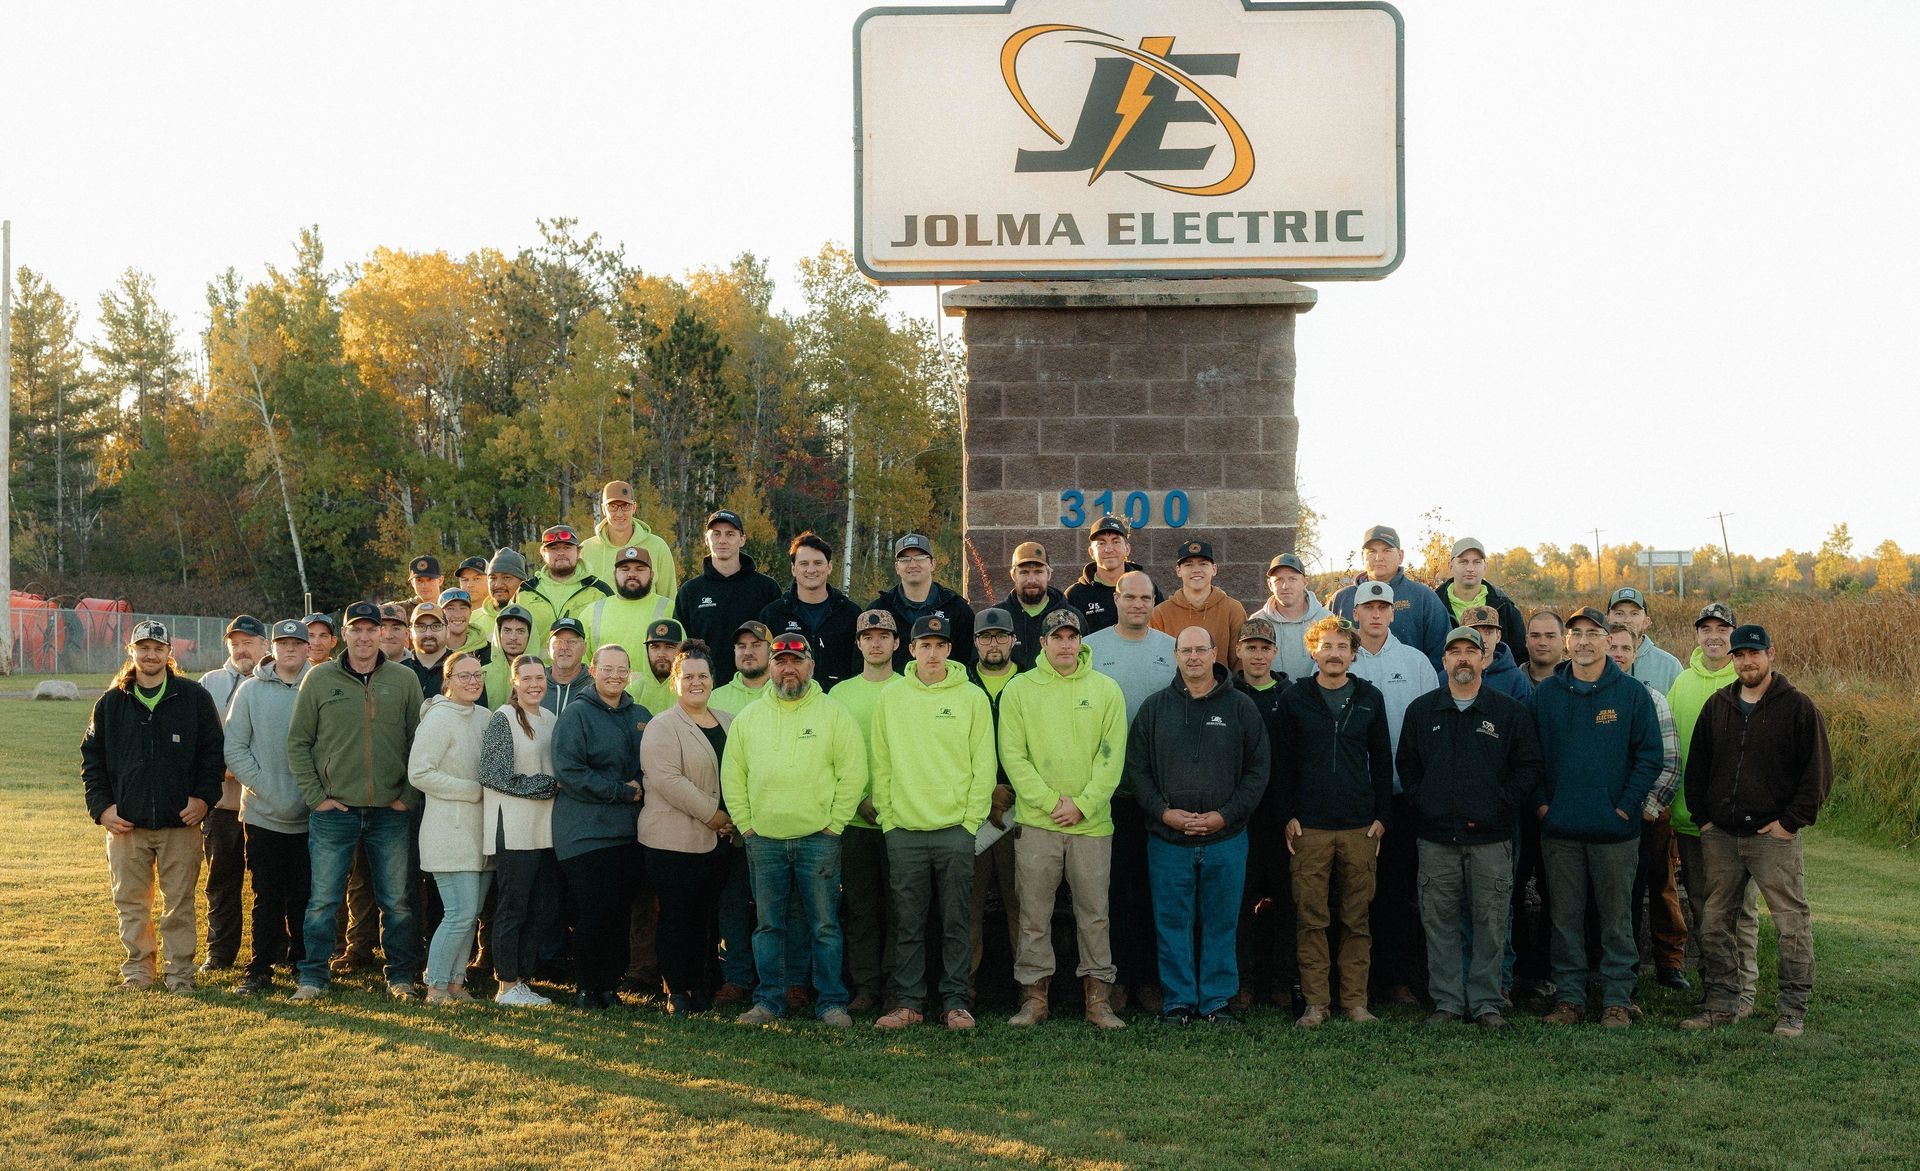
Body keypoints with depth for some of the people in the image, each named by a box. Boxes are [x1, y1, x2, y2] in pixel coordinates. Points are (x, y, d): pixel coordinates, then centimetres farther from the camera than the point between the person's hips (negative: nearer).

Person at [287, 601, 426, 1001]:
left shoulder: (404, 680, 5)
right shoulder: (319, 679, 2)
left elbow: (420, 743, 7)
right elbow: (298, 743, 4)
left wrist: (408, 796, -1)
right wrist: (315, 796, -3)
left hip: (391, 812, 1)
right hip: (334, 810, -1)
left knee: (398, 901, 7)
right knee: (323, 900, 1)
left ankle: (402, 975, 18)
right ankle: (312, 978, 11)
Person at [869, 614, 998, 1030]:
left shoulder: (972, 698, 3)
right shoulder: (890, 698, 8)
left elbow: (984, 764, 2)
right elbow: (881, 764, 9)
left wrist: (972, 819, -4)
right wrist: (886, 817, 2)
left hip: (956, 830, -1)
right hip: (904, 830, 1)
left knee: (955, 922, 2)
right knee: (908, 923, 4)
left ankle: (955, 1001, 8)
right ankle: (908, 1002, 9)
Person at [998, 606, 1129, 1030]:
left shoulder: (1106, 690, 5)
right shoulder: (1019, 690, 4)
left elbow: (1112, 757, 1)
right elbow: (1012, 755, -2)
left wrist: (1082, 804, -10)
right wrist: (1050, 800, -11)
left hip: (1092, 822, 0)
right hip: (1036, 822, 0)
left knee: (1094, 913, 4)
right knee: (1034, 914, 3)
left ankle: (1098, 997, 10)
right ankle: (1034, 994, 9)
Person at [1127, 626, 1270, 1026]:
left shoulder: (1241, 708, 4)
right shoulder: (1155, 707, 6)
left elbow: (1257, 770, 3)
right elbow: (1136, 767, 6)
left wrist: (1226, 814, -9)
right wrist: (1163, 812, -8)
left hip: (1226, 839, 0)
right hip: (1168, 840, 0)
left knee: (1221, 924, 5)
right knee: (1173, 924, 4)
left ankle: (1216, 1000, 15)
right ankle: (1178, 1001, 13)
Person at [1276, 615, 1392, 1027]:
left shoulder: (1370, 699, 10)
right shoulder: (1295, 699, 5)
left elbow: (1382, 761, 12)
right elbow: (1283, 762, 5)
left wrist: (1382, 816, 5)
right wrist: (1287, 816, -3)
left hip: (1360, 827, 1)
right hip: (1309, 826, -1)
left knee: (1357, 920, 3)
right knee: (1311, 919, -1)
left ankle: (1355, 1000, 10)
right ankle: (1315, 1003, 4)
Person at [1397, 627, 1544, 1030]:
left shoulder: (1510, 712, 4)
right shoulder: (1422, 710, 10)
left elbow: (1530, 766, 3)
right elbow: (1406, 764, 15)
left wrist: (1500, 806, -4)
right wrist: (1422, 805, 3)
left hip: (1491, 837, -2)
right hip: (1437, 837, 2)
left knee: (1491, 923, 1)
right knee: (1439, 921, 3)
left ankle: (1486, 1003, 8)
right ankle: (1447, 1001, 11)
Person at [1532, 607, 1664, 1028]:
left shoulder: (1632, 693, 1)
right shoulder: (1546, 693, 7)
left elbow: (1650, 756, 0)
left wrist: (1626, 805, -7)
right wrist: (1542, 804, -1)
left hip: (1615, 830, -2)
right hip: (1560, 829, 2)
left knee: (1616, 917, 4)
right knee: (1565, 917, 6)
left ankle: (1617, 999, 11)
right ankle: (1569, 997, 13)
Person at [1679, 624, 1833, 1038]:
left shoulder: (1797, 706, -2)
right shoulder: (1717, 706, 12)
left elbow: (1819, 771, -3)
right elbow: (1696, 766, 19)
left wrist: (1792, 821, -9)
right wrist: (1702, 817, 9)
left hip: (1774, 835, -5)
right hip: (1720, 836, 5)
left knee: (1792, 923, -5)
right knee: (1716, 924, 7)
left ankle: (1792, 1011, 2)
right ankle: (1722, 1004, 16)